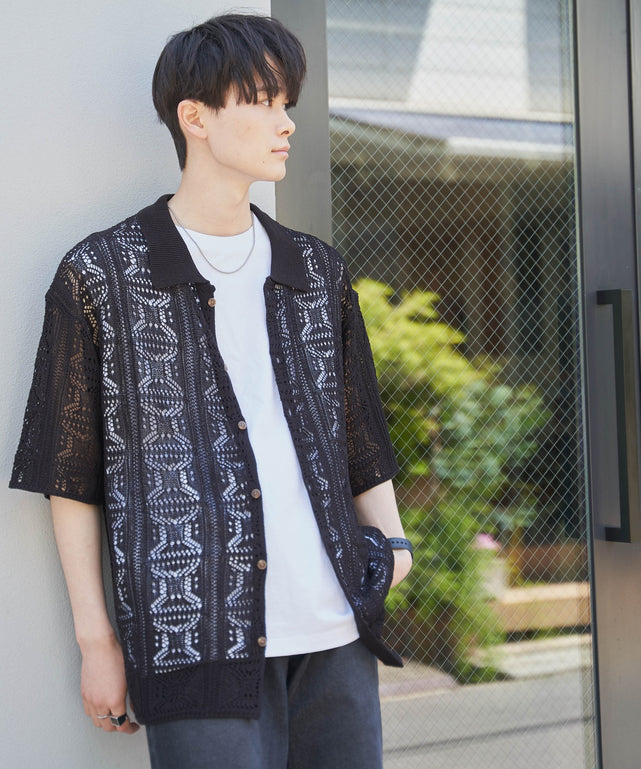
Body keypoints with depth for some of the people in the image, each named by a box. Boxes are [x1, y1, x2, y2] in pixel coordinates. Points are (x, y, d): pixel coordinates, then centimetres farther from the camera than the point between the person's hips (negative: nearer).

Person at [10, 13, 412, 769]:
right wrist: (96, 639, -1)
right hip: (196, 642, -4)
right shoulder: (101, 276, 1)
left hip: (338, 637, 5)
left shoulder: (318, 272, 14)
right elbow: (70, 473, 1)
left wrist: (390, 543, 2)